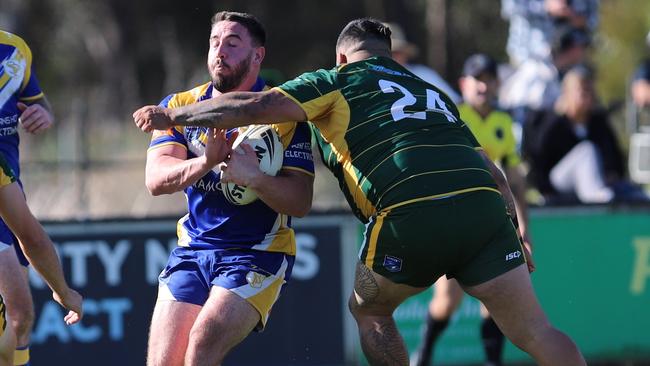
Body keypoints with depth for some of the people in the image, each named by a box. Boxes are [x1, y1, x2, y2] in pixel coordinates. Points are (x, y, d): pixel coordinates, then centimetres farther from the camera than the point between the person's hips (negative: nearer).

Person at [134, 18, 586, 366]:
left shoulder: (338, 81, 17)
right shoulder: (433, 94, 33)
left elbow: (254, 107, 7)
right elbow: (491, 170, 28)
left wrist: (172, 116, 18)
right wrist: (516, 231, 29)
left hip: (411, 214, -4)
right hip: (485, 206, 4)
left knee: (369, 311, 21)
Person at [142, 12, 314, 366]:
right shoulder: (181, 106, 4)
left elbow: (300, 202, -13)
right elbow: (156, 179, -11)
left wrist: (254, 178, -32)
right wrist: (206, 162, -30)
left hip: (258, 253, -4)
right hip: (191, 251, 4)